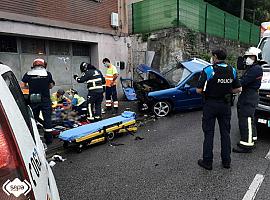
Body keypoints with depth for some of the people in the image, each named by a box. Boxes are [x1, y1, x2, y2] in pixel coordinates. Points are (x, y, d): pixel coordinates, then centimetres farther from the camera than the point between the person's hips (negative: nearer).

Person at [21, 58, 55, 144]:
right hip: (45, 99, -1)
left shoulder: (28, 74, 2)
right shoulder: (47, 74, 0)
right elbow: (51, 86, 5)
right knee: (47, 118, 5)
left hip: (33, 100, 1)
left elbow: (23, 85, 4)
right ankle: (48, 138, 9)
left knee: (33, 118, 13)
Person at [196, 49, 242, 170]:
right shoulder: (232, 71, 2)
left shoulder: (208, 70, -14)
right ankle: (226, 161, 23)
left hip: (210, 105, -4)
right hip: (226, 105, 5)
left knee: (209, 133, 5)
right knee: (225, 133, 14)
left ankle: (207, 162, 13)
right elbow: (238, 89, 5)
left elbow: (199, 90, -17)